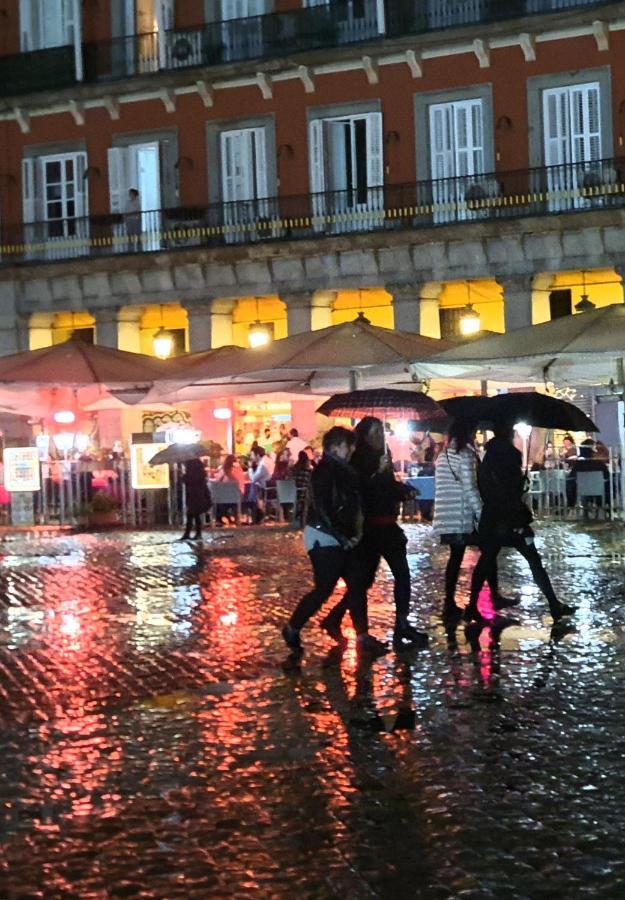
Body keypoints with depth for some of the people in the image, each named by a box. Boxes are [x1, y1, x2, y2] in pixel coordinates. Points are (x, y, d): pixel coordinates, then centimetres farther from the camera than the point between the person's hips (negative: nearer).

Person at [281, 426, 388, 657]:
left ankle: (363, 637, 8)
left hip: (344, 539, 9)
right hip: (324, 538, -9)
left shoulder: (344, 471, 12)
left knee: (358, 585, 4)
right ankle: (292, 629, 10)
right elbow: (321, 509, -20)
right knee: (324, 589, -6)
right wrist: (342, 538, -18)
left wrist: (355, 534, 4)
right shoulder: (323, 471, -14)